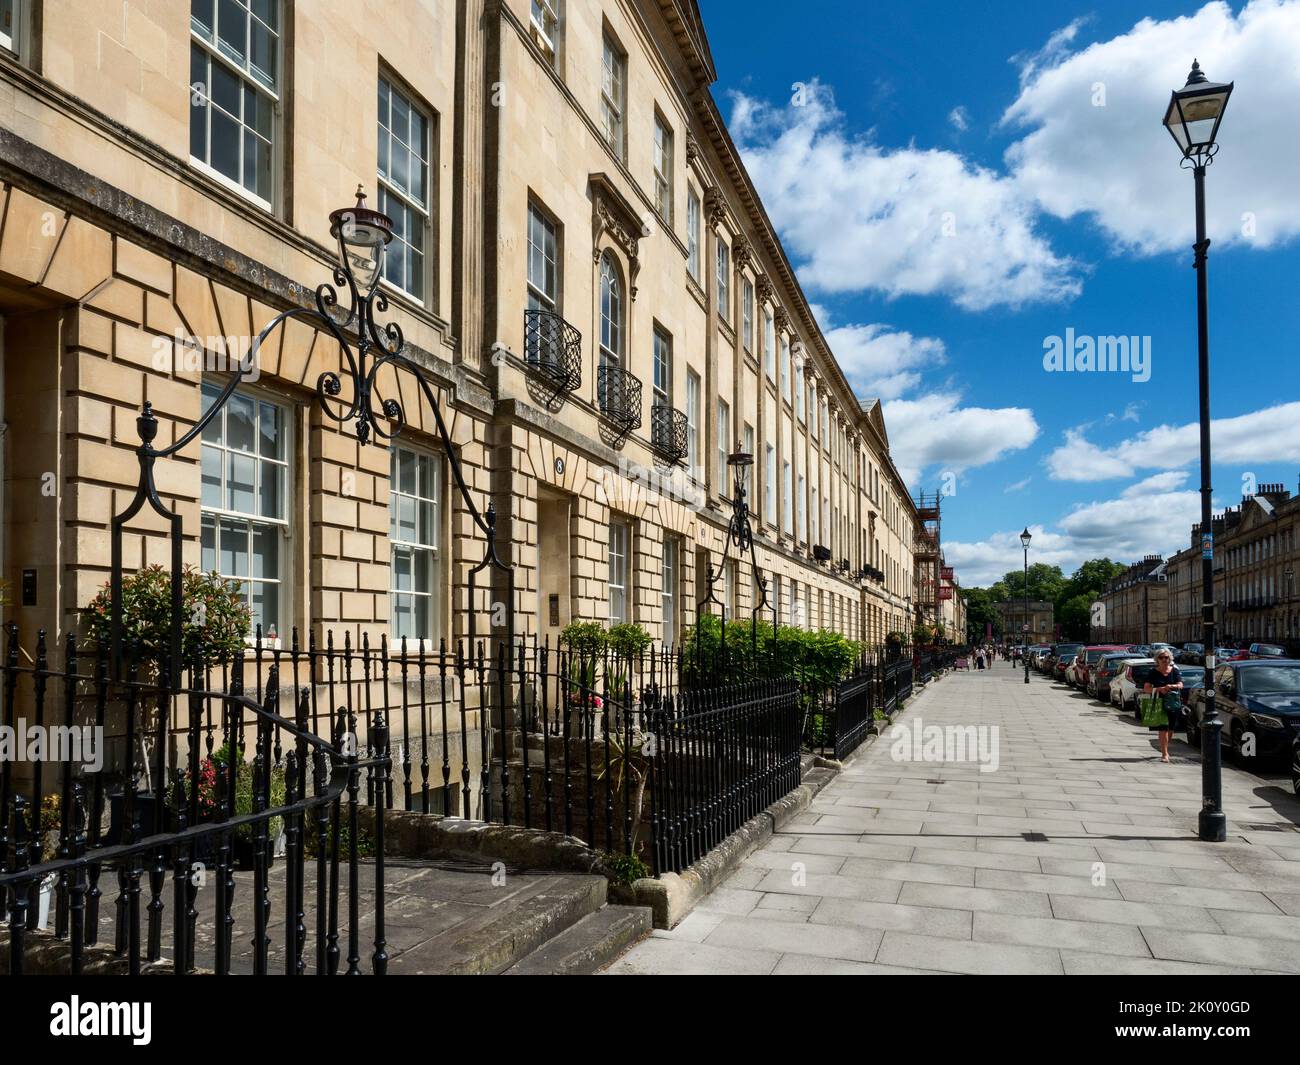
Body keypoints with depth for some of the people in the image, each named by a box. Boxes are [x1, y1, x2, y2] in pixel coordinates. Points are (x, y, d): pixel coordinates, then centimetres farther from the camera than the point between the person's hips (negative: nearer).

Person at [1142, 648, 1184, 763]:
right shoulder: (1153, 672, 0)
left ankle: (1165, 749, 32)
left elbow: (1180, 685, -2)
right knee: (1163, 730, -10)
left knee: (1170, 730, 9)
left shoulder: (1174, 671, 7)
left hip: (1173, 703, 3)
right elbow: (1146, 688, -4)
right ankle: (1164, 754, -6)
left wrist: (1171, 686, -23)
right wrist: (1159, 689, -20)